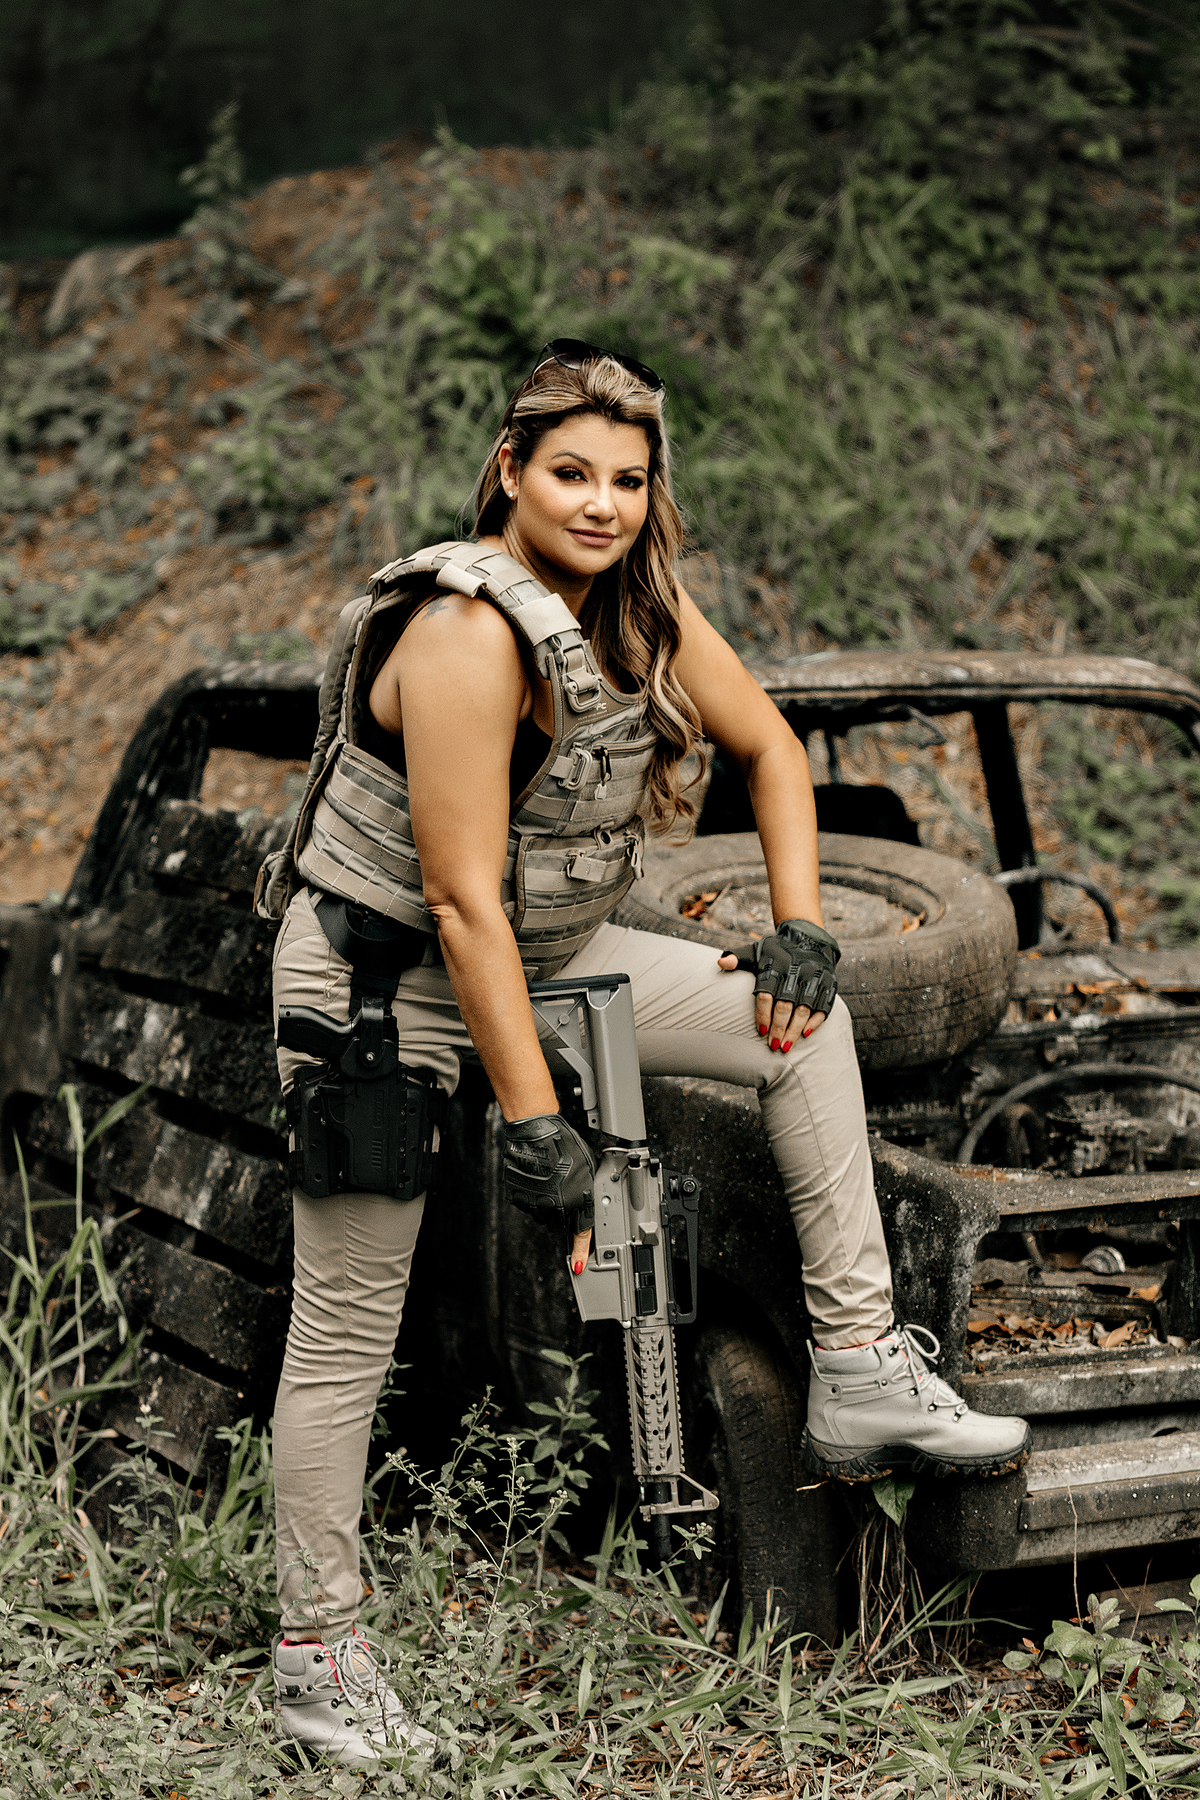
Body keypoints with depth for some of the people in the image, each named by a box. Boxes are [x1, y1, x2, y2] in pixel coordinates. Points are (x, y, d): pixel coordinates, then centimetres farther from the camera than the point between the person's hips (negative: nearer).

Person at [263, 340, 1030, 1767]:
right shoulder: (470, 633, -26)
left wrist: (799, 925, 1)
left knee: (802, 1024, 2)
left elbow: (769, 746, 13)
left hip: (534, 955, 8)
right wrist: (532, 1117, -26)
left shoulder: (639, 608, -2)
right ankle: (315, 1650, 14)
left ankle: (858, 1377, 6)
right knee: (347, 1330, -2)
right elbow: (463, 899, -27)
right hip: (383, 980, -8)